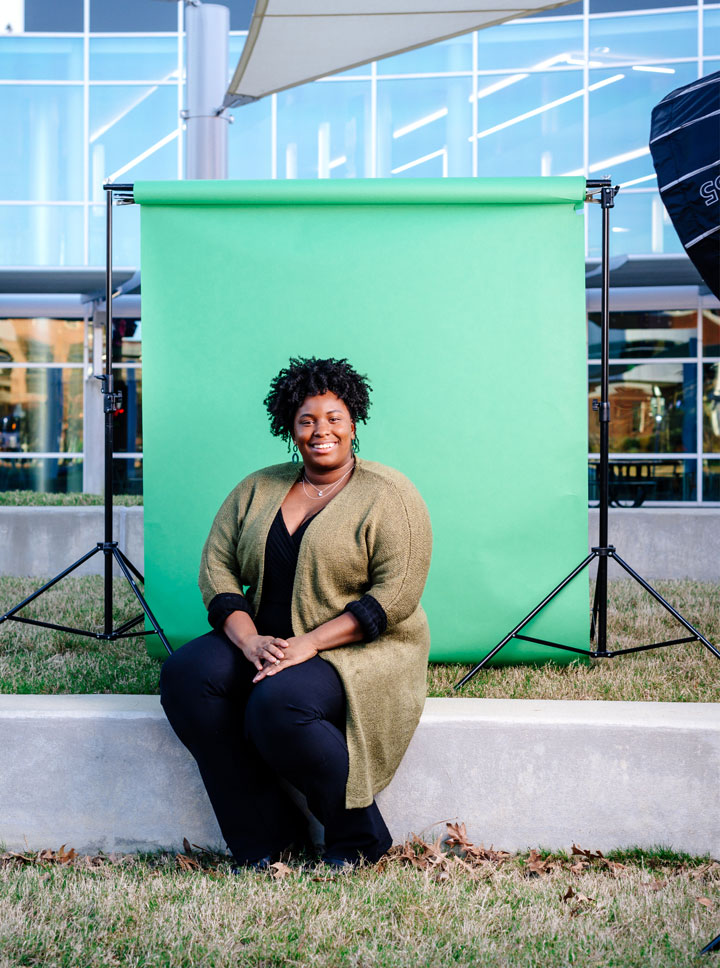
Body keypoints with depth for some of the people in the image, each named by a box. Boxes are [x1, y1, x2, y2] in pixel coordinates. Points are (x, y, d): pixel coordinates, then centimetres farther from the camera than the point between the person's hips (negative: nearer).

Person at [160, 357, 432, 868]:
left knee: (278, 705, -33)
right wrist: (250, 641, -14)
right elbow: (217, 567, 4)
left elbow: (395, 594, -13)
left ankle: (357, 836, -8)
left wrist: (308, 643, -21)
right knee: (185, 674, -21)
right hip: (265, 643, 6)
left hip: (358, 650, -5)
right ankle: (264, 836, -11)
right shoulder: (257, 489, 11)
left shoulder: (389, 495, -3)